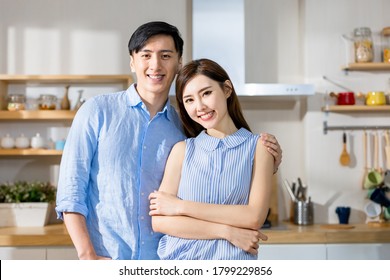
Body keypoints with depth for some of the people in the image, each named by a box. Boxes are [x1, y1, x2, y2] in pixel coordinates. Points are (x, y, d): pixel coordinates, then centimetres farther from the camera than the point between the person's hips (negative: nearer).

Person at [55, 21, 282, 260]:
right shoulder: (98, 111, -2)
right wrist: (88, 255, -13)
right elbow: (71, 189, -5)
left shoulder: (184, 127, 4)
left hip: (165, 259, 2)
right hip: (106, 259, -2)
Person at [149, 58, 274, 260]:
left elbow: (254, 217, -12)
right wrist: (227, 231, -14)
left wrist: (181, 206, -11)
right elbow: (159, 221, -6)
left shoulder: (258, 146, -2)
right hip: (179, 257, 1)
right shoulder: (182, 150, 2)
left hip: (234, 258, -1)